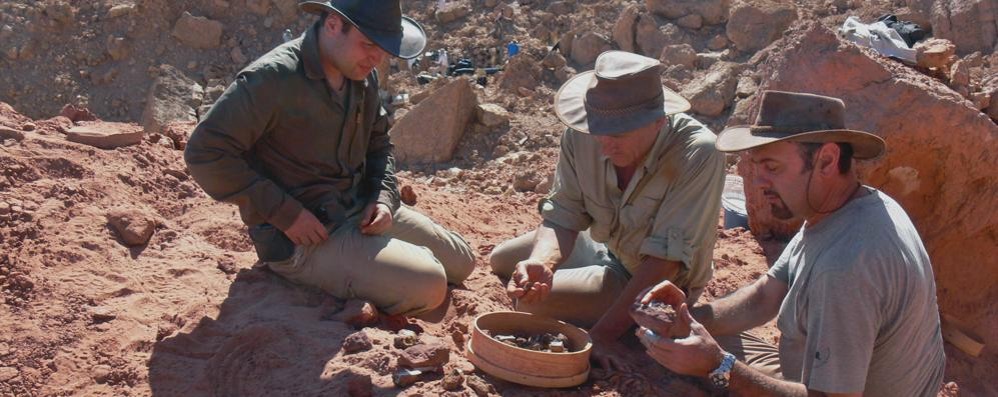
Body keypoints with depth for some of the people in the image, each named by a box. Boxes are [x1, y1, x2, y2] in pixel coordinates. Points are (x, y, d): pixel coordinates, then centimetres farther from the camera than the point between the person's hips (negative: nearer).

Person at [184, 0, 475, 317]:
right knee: (428, 286, -22)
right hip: (302, 239, -8)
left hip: (361, 211, 9)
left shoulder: (363, 75, 3)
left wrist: (385, 196, -3)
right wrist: (284, 213, -24)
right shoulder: (273, 79, -22)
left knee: (461, 263, 14)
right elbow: (204, 153, -23)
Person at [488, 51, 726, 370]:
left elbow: (665, 260, -35)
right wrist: (542, 262, -39)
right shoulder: (582, 137, -22)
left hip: (661, 283, -6)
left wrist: (603, 333, -36)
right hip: (604, 245, 6)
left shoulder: (697, 155, -36)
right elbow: (563, 215, -16)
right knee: (500, 261, 18)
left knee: (534, 303, -22)